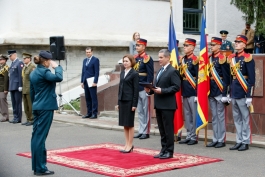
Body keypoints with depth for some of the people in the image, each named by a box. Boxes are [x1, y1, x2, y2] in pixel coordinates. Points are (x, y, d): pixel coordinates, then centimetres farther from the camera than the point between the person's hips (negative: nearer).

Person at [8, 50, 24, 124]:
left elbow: (21, 75, -14)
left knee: (18, 103, -3)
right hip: (12, 87, 8)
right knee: (14, 103, 10)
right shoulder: (12, 64, 17)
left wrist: (20, 86, -18)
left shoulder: (19, 63, -8)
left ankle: (18, 118, 1)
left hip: (17, 86, -8)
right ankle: (15, 117, 15)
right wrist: (10, 86, 15)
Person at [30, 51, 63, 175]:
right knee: (40, 137, -7)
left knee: (36, 136, 11)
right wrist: (57, 67, -12)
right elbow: (58, 77, -30)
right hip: (46, 108, -9)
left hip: (37, 107, 9)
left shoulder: (34, 73, 13)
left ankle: (36, 166, 17)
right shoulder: (44, 72, -14)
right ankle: (40, 168, -3)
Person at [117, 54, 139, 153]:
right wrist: (118, 102, 12)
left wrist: (134, 104, -14)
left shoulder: (134, 74, -7)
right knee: (124, 124, 9)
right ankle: (127, 144, 17)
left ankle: (130, 145, 8)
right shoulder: (122, 73, 13)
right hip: (122, 100, 7)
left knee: (130, 124, 1)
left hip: (129, 101, -7)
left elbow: (136, 89, -10)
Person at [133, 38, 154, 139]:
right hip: (136, 88, 7)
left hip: (144, 89, -7)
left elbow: (150, 74, -12)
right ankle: (141, 131, 19)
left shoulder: (147, 58, -9)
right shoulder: (135, 58, 11)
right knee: (139, 111, 12)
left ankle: (146, 132, 7)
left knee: (146, 111, 1)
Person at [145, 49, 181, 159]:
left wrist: (162, 91, -22)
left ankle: (169, 151, 5)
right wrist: (150, 90, 3)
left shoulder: (173, 71, -9)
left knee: (168, 129, -2)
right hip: (159, 104, 9)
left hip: (167, 105, -9)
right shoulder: (160, 71, 18)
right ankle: (164, 150, 19)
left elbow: (176, 87, -17)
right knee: (162, 129, 12)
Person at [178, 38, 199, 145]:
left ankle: (194, 137, 6)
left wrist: (197, 94, -16)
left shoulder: (195, 60, -9)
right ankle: (189, 136, 18)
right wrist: (181, 92, 13)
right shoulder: (183, 60, 12)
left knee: (194, 115, 0)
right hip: (184, 92, 7)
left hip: (193, 93, -7)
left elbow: (198, 78, -13)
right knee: (187, 115, 11)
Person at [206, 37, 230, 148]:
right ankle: (215, 139, 17)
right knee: (214, 116, 11)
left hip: (220, 92, -7)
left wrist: (225, 93, -15)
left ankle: (221, 140, 5)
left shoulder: (222, 59, -9)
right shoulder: (209, 58, 13)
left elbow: (226, 77, -12)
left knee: (220, 116, -1)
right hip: (211, 92, 7)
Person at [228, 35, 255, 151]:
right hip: (234, 93, 6)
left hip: (243, 93, -6)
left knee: (245, 118, 1)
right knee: (236, 118, 10)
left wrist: (249, 95, -13)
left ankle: (245, 142, 7)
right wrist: (228, 92, 13)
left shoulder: (248, 58, -7)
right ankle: (239, 141, 17)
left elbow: (251, 79, -9)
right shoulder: (231, 58, 12)